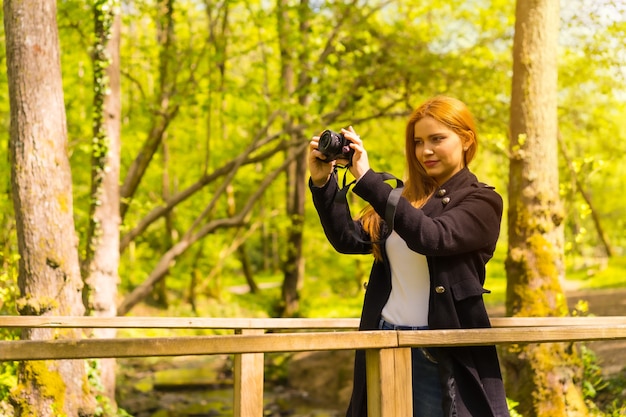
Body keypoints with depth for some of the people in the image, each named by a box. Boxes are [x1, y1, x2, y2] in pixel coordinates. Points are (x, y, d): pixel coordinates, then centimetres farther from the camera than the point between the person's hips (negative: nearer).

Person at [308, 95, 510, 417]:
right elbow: (349, 240, 6)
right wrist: (322, 182, -7)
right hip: (384, 344, 5)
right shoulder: (407, 197, 13)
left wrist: (366, 179, -24)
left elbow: (430, 236, -22)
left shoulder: (482, 201, -4)